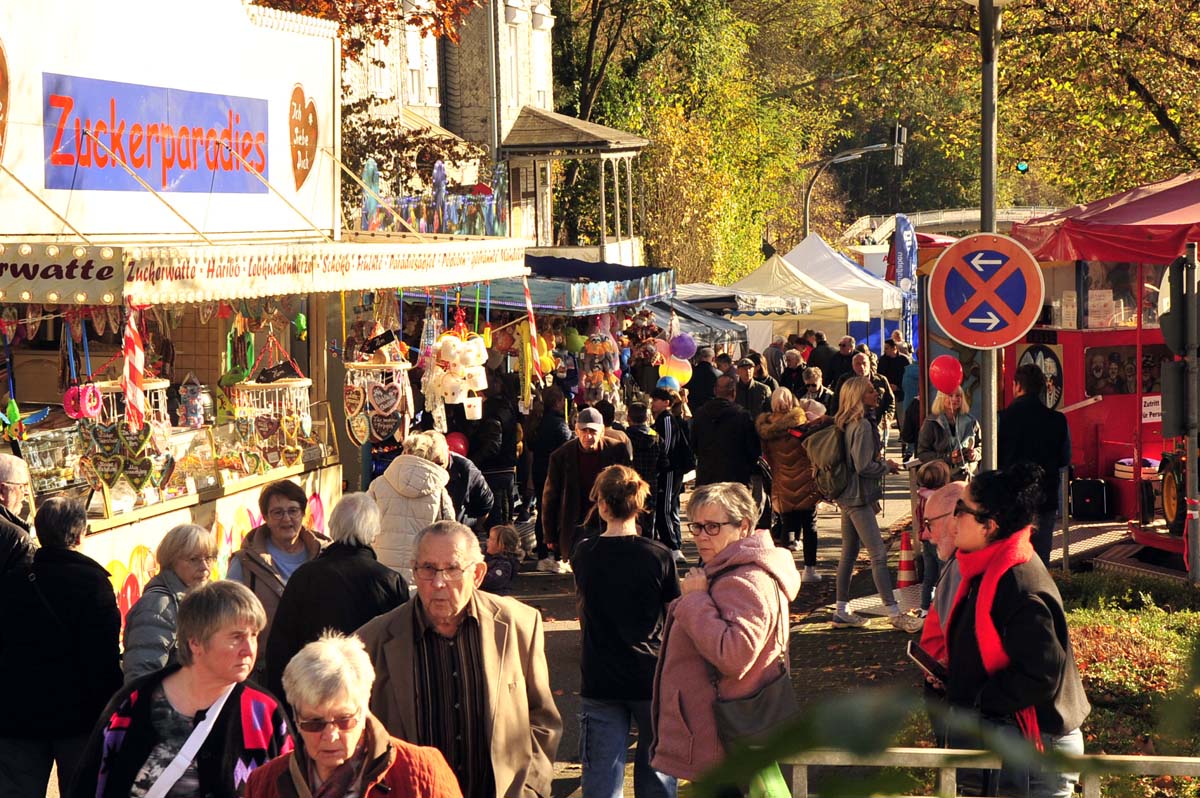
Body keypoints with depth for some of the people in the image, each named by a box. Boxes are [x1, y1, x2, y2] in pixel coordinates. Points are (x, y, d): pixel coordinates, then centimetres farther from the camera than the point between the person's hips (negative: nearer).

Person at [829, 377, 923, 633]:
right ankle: (894, 613, -9)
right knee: (878, 554, -9)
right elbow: (863, 466, -20)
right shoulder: (863, 426, -18)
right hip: (859, 497, -10)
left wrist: (880, 463, 15)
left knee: (849, 553, 14)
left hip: (847, 497, 10)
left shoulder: (847, 424, 11)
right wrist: (887, 466, -5)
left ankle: (841, 612, 19)